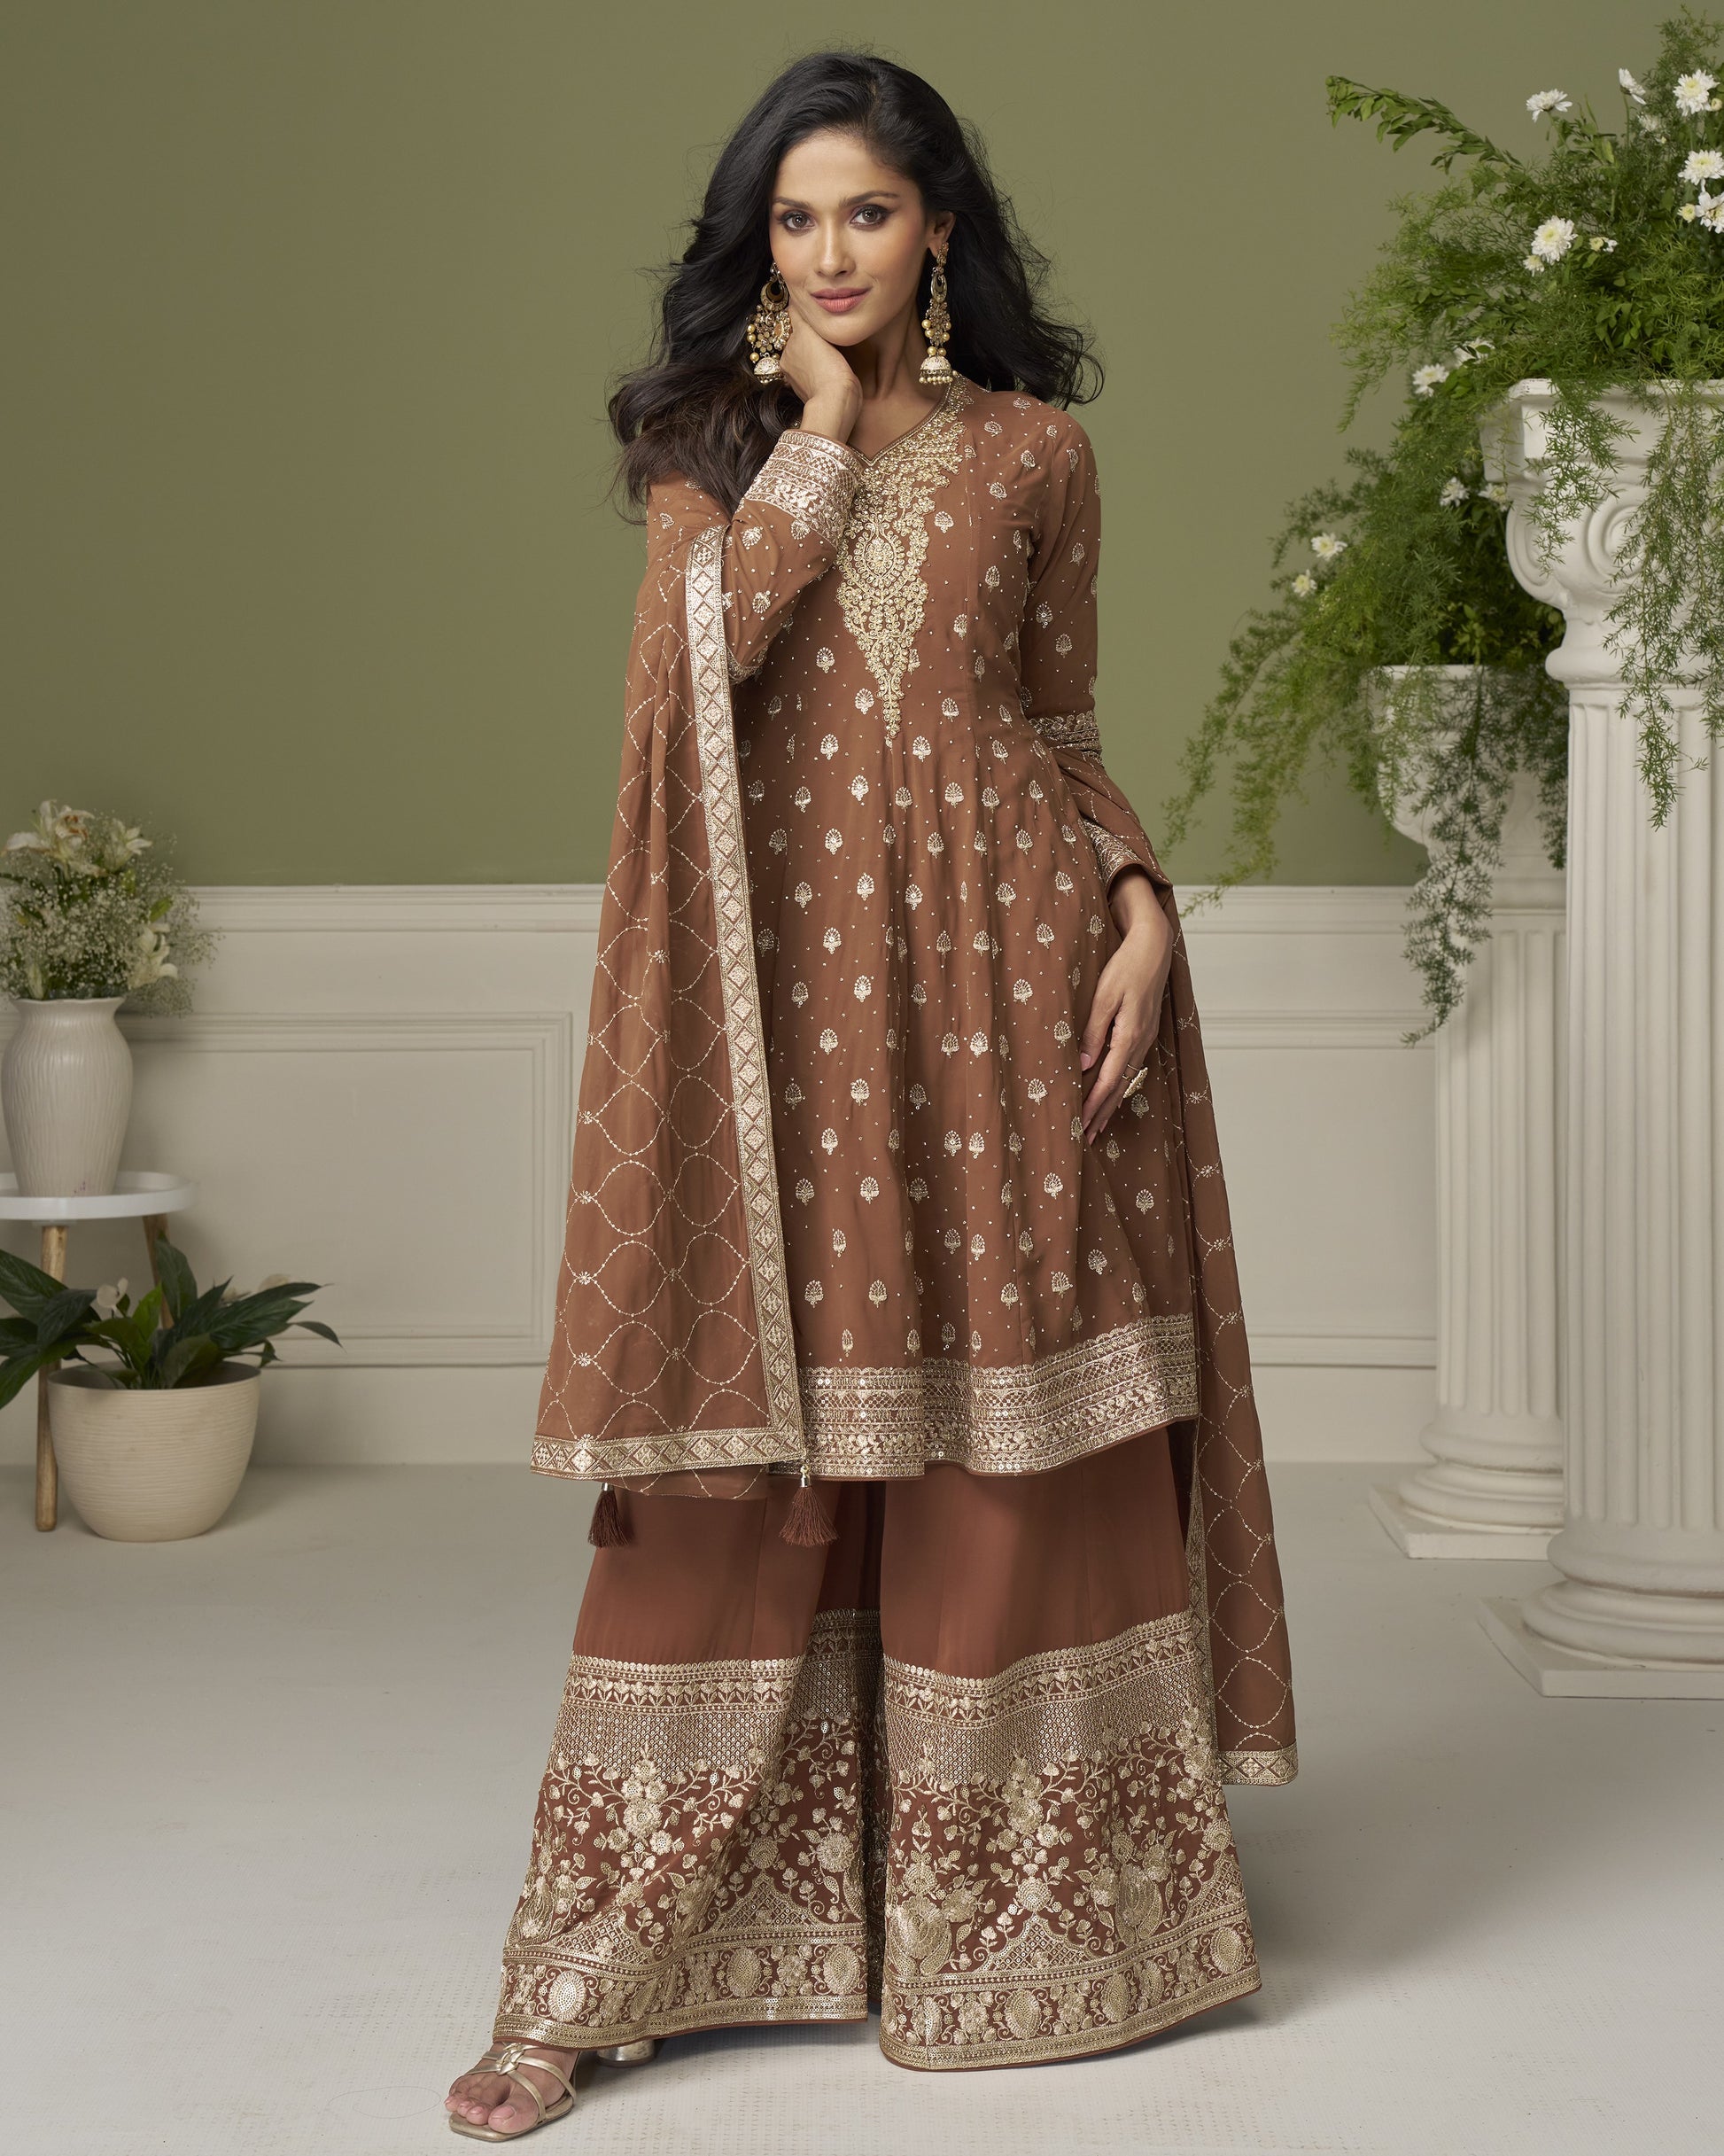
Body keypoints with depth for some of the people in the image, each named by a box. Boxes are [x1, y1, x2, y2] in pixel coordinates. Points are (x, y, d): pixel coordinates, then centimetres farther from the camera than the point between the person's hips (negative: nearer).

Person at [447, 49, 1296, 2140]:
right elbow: (707, 639, -10)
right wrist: (824, 426, -5)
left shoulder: (1035, 449, 10)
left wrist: (1142, 906, -2)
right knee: (741, 1462, -2)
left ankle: (1022, 1921, 17)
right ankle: (607, 1966, 5)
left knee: (1016, 1452, 2)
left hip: (999, 971, 1)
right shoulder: (713, 443, 10)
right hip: (784, 989, 0)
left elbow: (1062, 723, 13)